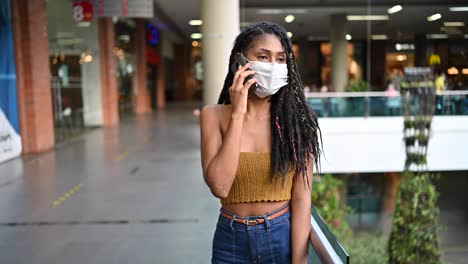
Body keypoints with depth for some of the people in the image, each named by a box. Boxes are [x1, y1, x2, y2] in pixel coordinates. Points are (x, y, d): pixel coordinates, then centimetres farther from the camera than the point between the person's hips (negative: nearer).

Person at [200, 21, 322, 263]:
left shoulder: (296, 119, -8)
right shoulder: (214, 116, -8)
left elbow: (301, 199, -10)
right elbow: (219, 186, -20)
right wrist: (238, 114, -20)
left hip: (284, 237, 0)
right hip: (231, 240, 1)